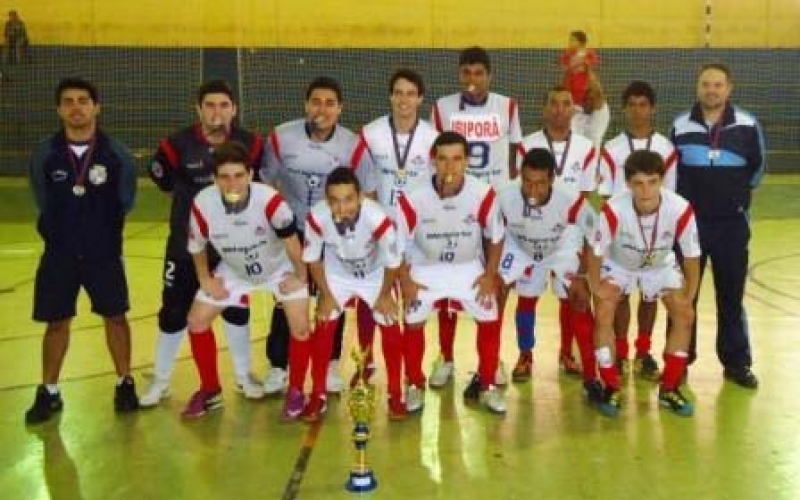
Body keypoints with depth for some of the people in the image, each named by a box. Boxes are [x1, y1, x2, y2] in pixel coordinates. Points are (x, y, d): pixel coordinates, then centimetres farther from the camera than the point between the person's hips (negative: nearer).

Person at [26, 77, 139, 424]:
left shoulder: (117, 155, -7)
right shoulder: (44, 155, -5)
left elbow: (124, 204, 3)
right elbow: (44, 205, 7)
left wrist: (101, 236, 4)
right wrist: (63, 237, 7)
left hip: (104, 253, -1)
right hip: (59, 254, 1)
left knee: (115, 317, 7)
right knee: (56, 322, 7)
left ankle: (124, 383, 24)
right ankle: (48, 393, 21)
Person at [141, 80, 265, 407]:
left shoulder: (250, 144, -11)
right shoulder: (177, 145, -16)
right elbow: (162, 177, 2)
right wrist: (191, 198, 5)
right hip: (186, 242, -1)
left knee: (237, 309, 12)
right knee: (174, 313, 5)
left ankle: (243, 376, 30)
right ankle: (161, 381, 24)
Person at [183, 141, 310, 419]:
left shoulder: (269, 200, -39)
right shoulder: (202, 204, -31)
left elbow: (290, 238, -21)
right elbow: (197, 245, -9)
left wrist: (299, 275, -11)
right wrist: (205, 279, -5)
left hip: (280, 267, -2)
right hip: (233, 271, 3)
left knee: (300, 327, -13)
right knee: (197, 321, 1)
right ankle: (210, 391, 20)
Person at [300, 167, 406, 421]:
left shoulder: (378, 218, -41)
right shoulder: (316, 217, -37)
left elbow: (393, 261, -21)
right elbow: (312, 258, -15)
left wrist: (385, 295, -8)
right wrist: (325, 294, -8)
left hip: (376, 275, -1)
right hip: (336, 276, 1)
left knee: (391, 328, -3)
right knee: (323, 328, -5)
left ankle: (395, 394, 15)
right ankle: (318, 396, 10)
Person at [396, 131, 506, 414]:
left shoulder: (484, 195, -23)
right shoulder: (413, 198, -26)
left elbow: (495, 237, -5)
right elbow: (398, 243, -11)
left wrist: (490, 275, -7)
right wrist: (405, 282, -11)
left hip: (469, 267, 1)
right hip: (425, 268, -1)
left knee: (490, 321, -3)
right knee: (413, 324, -5)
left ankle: (486, 385, 17)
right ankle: (415, 385, 17)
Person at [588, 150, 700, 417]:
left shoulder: (681, 209, -34)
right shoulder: (614, 210, -39)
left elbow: (692, 255, -17)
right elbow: (596, 251, -20)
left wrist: (689, 295, -14)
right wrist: (596, 286, -17)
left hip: (661, 265, 2)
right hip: (617, 264, -2)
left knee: (685, 315, -8)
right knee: (604, 315, -18)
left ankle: (669, 388, 9)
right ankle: (611, 388, -1)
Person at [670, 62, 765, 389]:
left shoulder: (748, 125, -4)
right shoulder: (680, 126, -1)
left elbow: (758, 167, 10)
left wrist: (737, 193, 9)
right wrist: (683, 200, 6)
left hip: (732, 223, 0)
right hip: (688, 222, 1)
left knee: (731, 296, 7)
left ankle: (737, 363, 18)